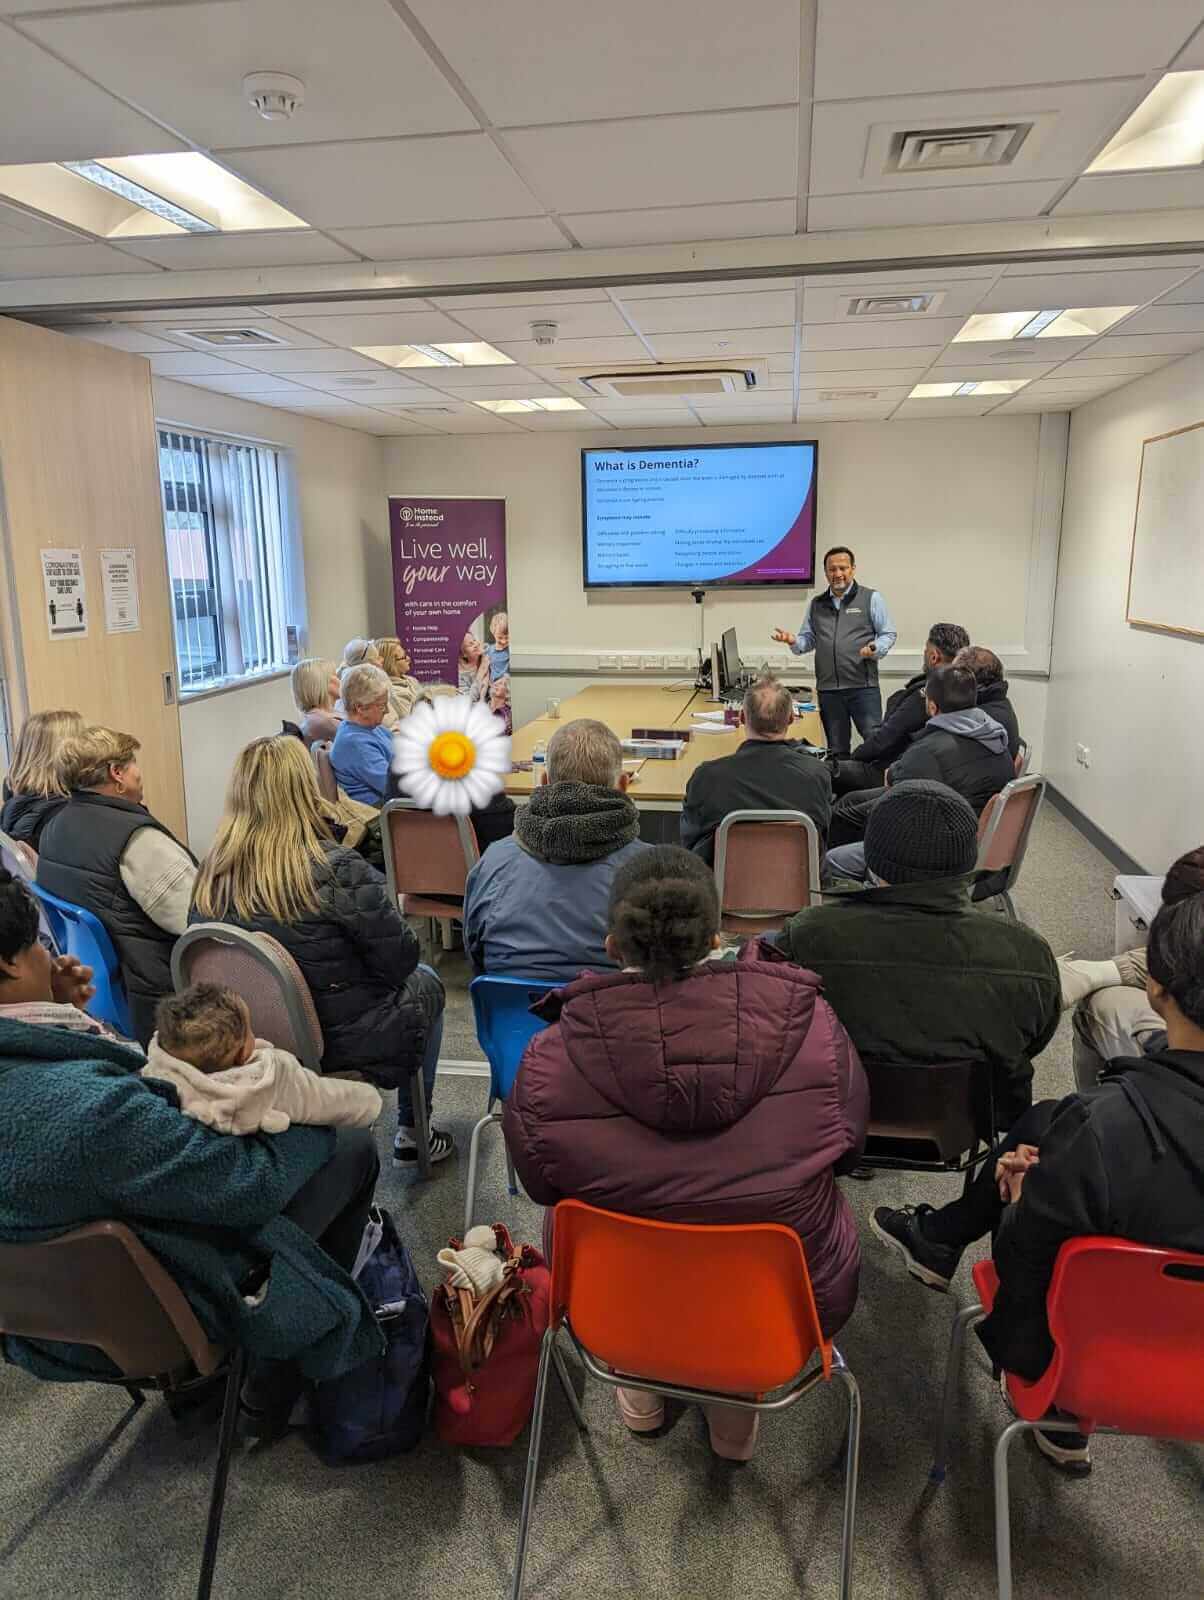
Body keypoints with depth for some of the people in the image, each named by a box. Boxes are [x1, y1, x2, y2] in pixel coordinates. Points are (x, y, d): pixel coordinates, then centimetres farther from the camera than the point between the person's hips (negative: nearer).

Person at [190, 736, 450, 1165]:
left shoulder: (211, 873, -10)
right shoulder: (337, 870, -27)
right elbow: (400, 957, -17)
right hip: (346, 1042, -6)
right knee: (425, 984, 25)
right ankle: (412, 1132, 35)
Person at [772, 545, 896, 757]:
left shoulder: (871, 598, 4)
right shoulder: (816, 604, 16)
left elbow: (888, 634, 4)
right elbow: (808, 640, 19)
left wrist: (875, 649, -16)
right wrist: (793, 641, -3)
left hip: (863, 686, -4)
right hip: (828, 689, 4)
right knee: (836, 749, 10)